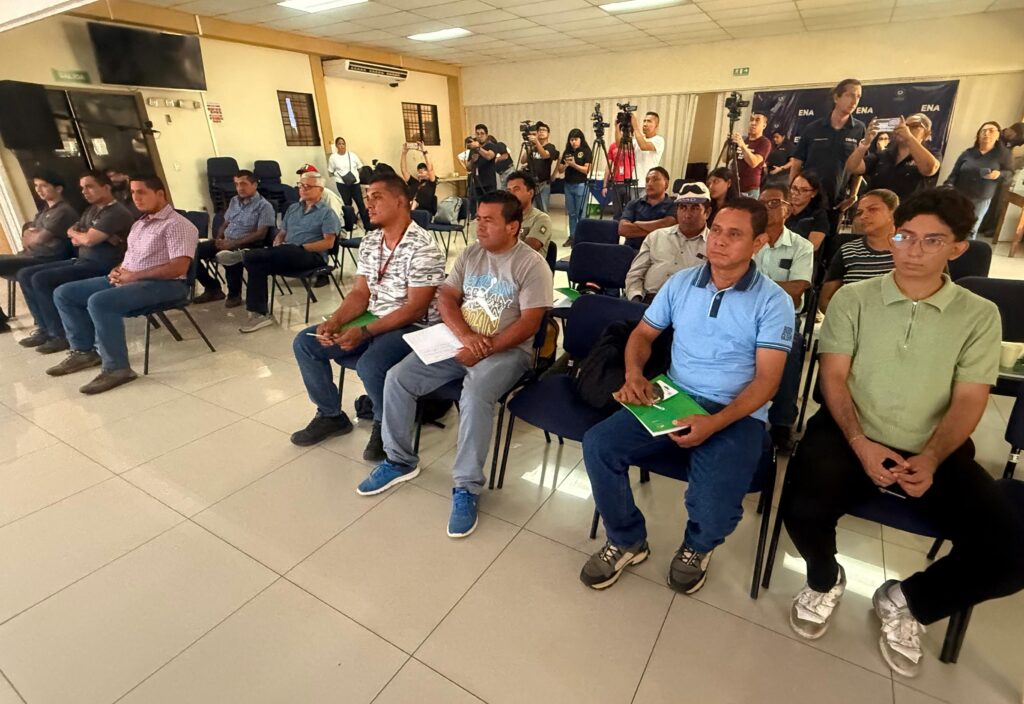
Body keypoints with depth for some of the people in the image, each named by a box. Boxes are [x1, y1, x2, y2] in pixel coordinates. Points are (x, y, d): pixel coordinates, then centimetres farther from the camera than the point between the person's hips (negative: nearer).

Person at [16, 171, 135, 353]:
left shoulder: (117, 213, -14)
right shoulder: (91, 210, 18)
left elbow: (89, 240, -20)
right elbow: (73, 237, 17)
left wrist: (75, 233, 2)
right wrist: (79, 237, -7)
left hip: (101, 266, -10)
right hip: (82, 260, 10)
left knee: (41, 279, -20)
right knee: (25, 275, 6)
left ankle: (61, 335, -10)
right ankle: (45, 327, 9)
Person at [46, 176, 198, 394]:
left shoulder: (177, 225, -12)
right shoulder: (139, 223, 20)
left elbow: (178, 268, -22)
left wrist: (133, 276, -17)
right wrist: (118, 270, 3)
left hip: (162, 284, -10)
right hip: (127, 279, 10)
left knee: (99, 301, -32)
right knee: (64, 293, 7)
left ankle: (117, 368, -23)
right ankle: (85, 351, 13)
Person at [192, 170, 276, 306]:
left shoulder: (264, 206, -6)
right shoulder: (234, 201, 17)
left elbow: (260, 234, -15)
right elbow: (225, 224, 24)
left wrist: (233, 244, -21)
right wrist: (218, 239, 2)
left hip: (246, 245, -7)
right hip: (225, 241, 7)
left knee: (230, 257, -40)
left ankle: (234, 294, -15)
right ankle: (213, 288, 3)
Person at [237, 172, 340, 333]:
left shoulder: (327, 212, 3)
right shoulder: (293, 208, 25)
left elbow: (328, 243, -8)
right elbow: (282, 233, 25)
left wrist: (300, 247, -16)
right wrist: (277, 244, 0)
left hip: (311, 256, -6)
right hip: (285, 256, 6)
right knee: (258, 264, -25)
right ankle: (259, 313, -24)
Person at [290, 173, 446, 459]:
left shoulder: (422, 247, -18)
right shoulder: (369, 241, 7)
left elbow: (416, 308, -21)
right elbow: (360, 293, 8)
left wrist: (364, 332, -25)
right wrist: (334, 322, -11)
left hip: (411, 327, -8)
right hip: (372, 320, 8)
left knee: (369, 365, -34)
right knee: (305, 343, 1)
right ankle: (331, 415, 17)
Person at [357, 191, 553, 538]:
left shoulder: (532, 265, -8)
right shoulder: (470, 254, 10)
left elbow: (529, 324, -15)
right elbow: (445, 298, 3)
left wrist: (485, 349, -24)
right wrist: (466, 336, -16)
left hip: (505, 350, -5)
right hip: (459, 343, 6)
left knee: (475, 396, -35)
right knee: (397, 377, -9)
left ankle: (466, 488, -18)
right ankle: (400, 460, 9)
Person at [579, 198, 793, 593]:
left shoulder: (773, 302, -3)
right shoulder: (681, 282, 8)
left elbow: (766, 380, -9)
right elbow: (643, 334, 14)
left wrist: (715, 423, -25)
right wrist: (634, 374, -9)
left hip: (737, 416, -3)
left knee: (715, 508, -27)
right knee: (597, 445, -18)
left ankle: (697, 547, 16)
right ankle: (627, 541, 9)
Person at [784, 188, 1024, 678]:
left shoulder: (980, 316, 7)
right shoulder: (854, 298, 4)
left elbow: (968, 401, 0)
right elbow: (834, 378, -2)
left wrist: (930, 459, -18)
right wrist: (860, 445, -16)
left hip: (935, 452, 2)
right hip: (852, 437, -2)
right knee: (804, 509, -29)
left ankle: (906, 601, 15)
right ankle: (824, 581, 10)